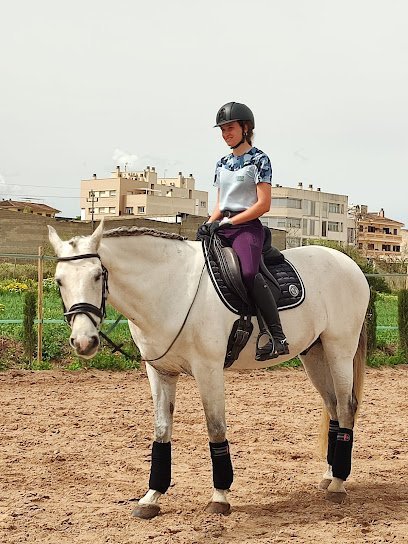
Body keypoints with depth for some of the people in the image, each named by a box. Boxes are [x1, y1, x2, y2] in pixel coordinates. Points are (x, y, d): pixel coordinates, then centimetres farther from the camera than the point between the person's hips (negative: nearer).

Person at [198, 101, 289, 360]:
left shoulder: (259, 159, -1)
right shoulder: (223, 163, 19)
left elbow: (263, 204, -9)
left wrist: (227, 222, -15)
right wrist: (209, 224, 1)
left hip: (247, 227, -8)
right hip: (222, 228, 8)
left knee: (248, 272, -33)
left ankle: (278, 337, -33)